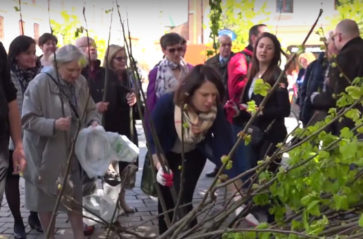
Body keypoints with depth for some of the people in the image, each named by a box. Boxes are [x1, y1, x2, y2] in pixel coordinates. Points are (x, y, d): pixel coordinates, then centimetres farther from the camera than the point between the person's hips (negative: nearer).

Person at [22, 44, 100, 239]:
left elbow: (90, 110, 11)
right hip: (45, 153, -4)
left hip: (71, 151, 4)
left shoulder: (81, 82, 0)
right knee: (46, 200, 12)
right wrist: (53, 125, -32)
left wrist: (94, 121, -11)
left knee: (74, 198, 11)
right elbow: (27, 120, -18)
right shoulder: (39, 84, -18)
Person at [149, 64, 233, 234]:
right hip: (166, 155, 1)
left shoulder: (216, 111, -33)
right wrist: (160, 166, -43)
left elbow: (225, 148, -34)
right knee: (166, 198, 11)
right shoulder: (166, 103, -36)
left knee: (183, 198, -14)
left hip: (193, 155, 0)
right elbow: (153, 141, -25)